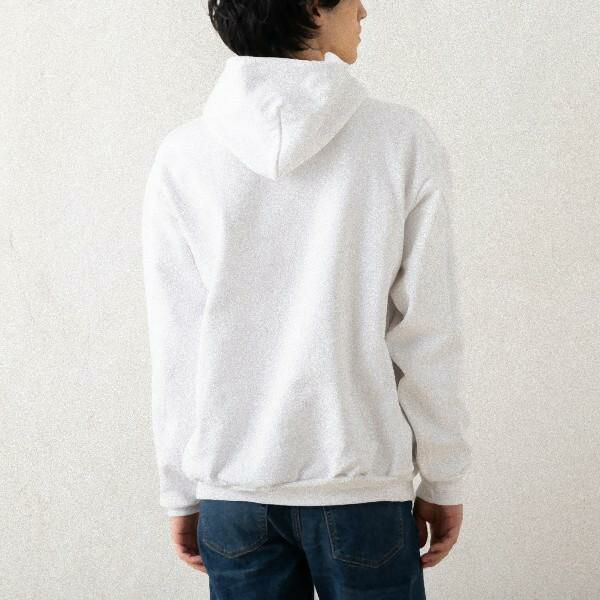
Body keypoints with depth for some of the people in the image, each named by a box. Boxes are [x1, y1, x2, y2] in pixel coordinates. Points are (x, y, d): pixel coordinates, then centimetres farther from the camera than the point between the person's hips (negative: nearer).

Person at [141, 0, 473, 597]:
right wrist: (443, 483, 4)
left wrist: (181, 493, 8)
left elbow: (175, 348, -3)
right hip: (362, 481, -1)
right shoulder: (404, 140, -9)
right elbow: (428, 337, -7)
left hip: (232, 487, 2)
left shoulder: (182, 155, -5)